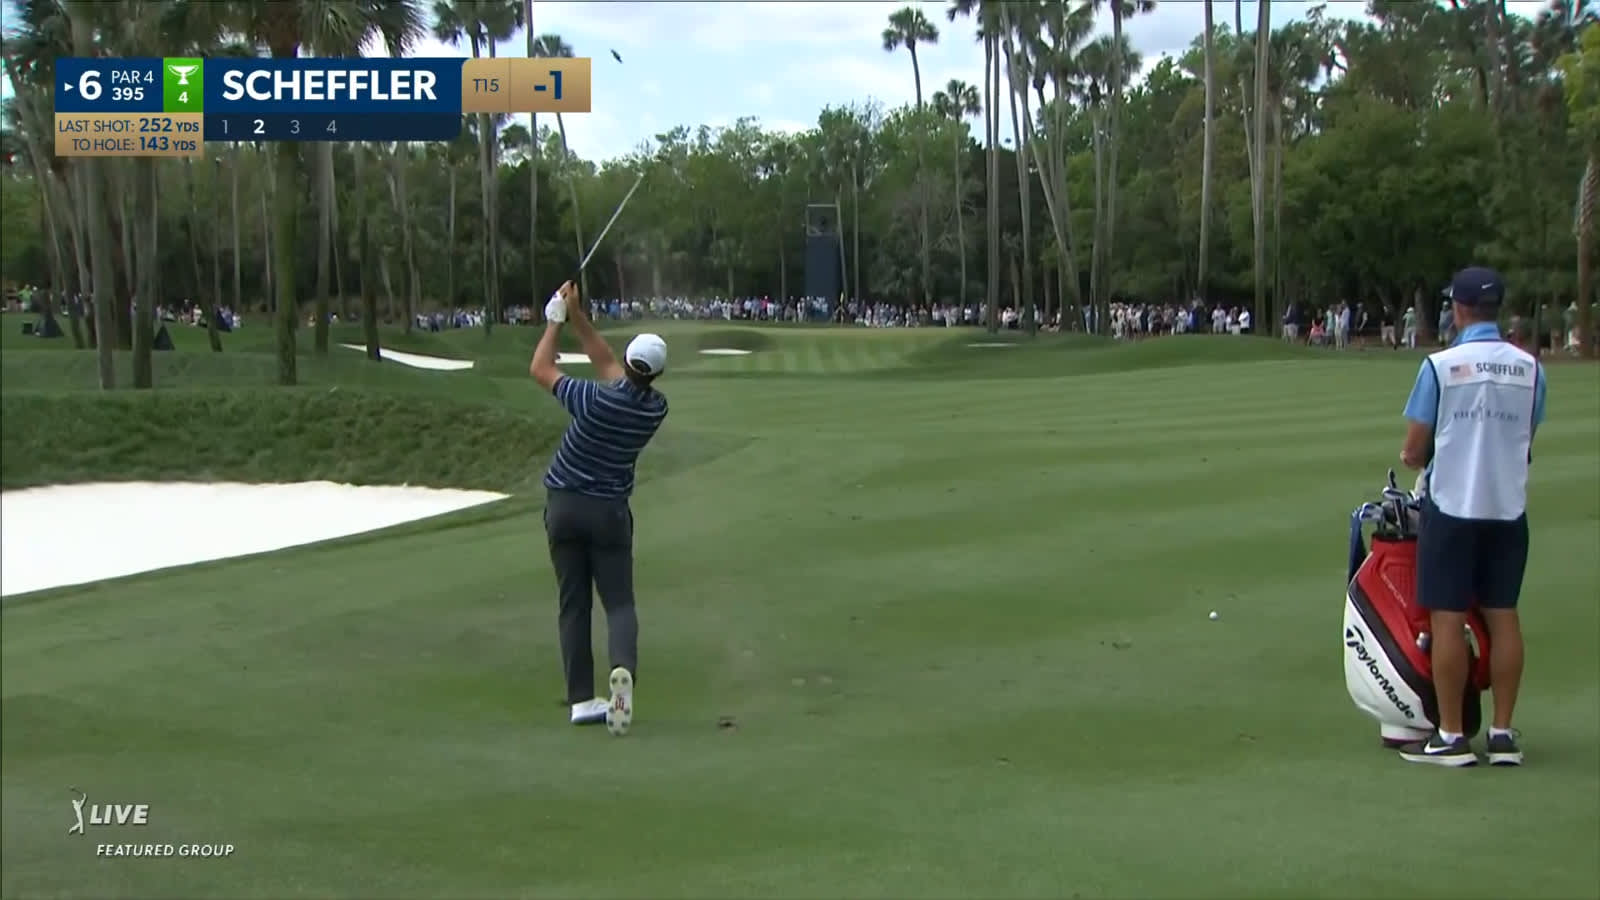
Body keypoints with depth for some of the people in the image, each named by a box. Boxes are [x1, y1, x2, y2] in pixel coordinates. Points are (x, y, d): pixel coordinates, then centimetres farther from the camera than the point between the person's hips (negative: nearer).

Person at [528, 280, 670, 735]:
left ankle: (582, 700, 3)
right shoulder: (656, 408, -5)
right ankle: (623, 669, -26)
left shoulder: (598, 400, -18)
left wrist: (557, 319, 5)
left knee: (574, 605, 6)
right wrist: (578, 316, 5)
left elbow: (540, 370, -4)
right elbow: (605, 362, 6)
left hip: (564, 506, -1)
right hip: (610, 510, 1)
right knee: (619, 603, 4)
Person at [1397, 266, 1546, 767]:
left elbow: (1414, 451, -6)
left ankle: (1450, 736, 5)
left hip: (1453, 505, -4)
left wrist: (1414, 457, 16)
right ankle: (1502, 734, 13)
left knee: (1447, 618, 1)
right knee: (1503, 616, 9)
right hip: (1508, 506, 4)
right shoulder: (1529, 368, 1)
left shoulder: (1441, 366, -10)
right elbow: (1525, 440, 8)